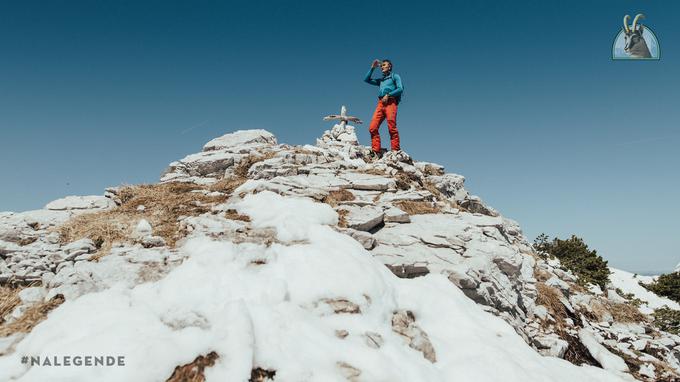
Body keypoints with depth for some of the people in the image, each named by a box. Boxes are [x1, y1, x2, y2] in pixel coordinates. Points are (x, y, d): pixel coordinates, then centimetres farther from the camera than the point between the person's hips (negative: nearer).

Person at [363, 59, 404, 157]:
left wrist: (388, 95, -8)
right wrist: (372, 68, 26)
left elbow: (400, 89, 2)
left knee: (392, 127, -17)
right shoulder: (381, 80, 33)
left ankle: (396, 151, -17)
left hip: (390, 102, -5)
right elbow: (367, 79, 32)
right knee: (373, 128, -11)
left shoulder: (395, 76, 17)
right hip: (380, 103, 5)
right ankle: (376, 151, -13)